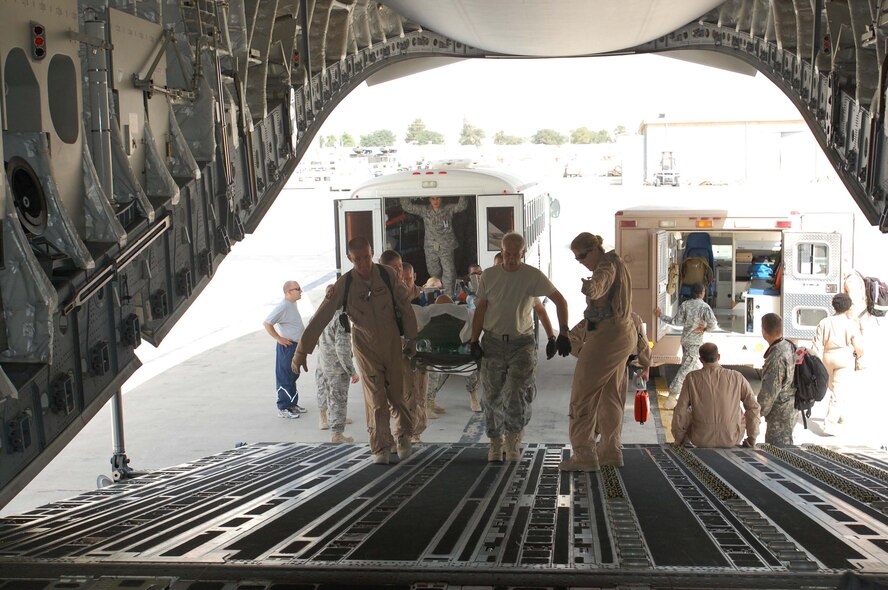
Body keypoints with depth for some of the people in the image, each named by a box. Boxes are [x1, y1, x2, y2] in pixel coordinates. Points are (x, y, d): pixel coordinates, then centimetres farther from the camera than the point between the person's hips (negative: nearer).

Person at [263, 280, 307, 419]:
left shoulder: (292, 304, 9)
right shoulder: (283, 307, -20)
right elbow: (267, 323, -24)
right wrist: (278, 338, -20)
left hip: (296, 346, 10)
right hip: (287, 347, -10)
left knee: (293, 376, 18)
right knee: (285, 377, -2)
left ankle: (293, 404, 30)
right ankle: (283, 408, 4)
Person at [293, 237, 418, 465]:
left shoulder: (388, 275, -10)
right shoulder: (345, 284, -14)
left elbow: (404, 306, 2)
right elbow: (321, 317, -13)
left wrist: (411, 338, 7)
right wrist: (302, 350, -13)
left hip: (391, 342, 1)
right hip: (365, 345, -1)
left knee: (397, 393, 7)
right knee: (375, 396, -4)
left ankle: (404, 436, 29)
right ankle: (380, 448, 5)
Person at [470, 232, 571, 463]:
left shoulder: (533, 275, -4)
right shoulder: (489, 275, 2)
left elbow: (560, 301, 0)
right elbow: (480, 310, 8)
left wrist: (563, 333, -8)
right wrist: (474, 340, 2)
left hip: (522, 342, -2)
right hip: (493, 342, 2)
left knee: (514, 393, -14)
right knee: (492, 396, 4)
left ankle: (513, 441, 7)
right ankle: (495, 444, 20)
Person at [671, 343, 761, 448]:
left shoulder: (692, 377, -9)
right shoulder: (736, 377, -6)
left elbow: (680, 411, -8)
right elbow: (753, 407, -4)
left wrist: (678, 440, 7)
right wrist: (752, 438, 7)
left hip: (701, 440, 0)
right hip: (731, 439, 1)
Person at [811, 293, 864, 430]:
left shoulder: (824, 323, 0)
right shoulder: (851, 324, -9)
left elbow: (817, 345, -2)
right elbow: (859, 347, -4)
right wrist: (858, 354, 18)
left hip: (827, 358, 4)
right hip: (845, 361, -4)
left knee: (835, 389, 24)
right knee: (839, 394, -4)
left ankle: (840, 416, 41)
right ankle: (829, 423, -13)